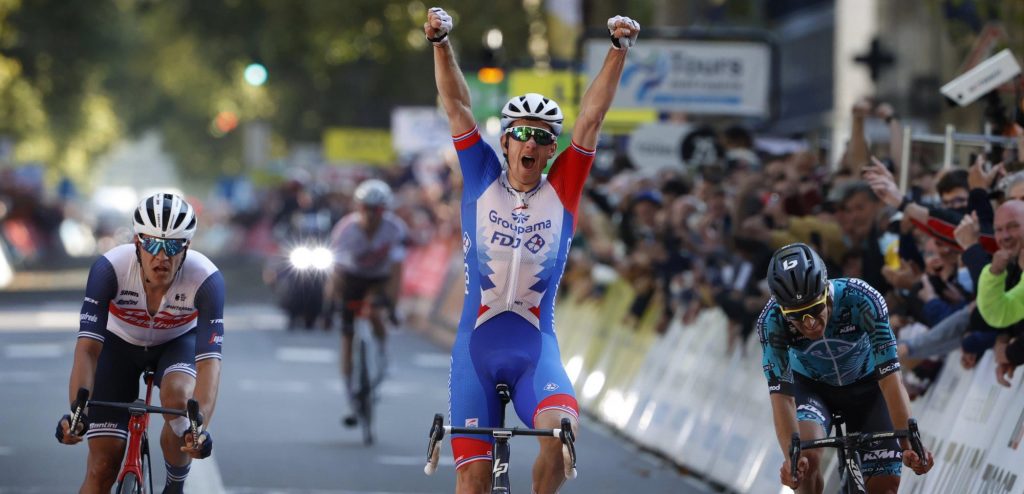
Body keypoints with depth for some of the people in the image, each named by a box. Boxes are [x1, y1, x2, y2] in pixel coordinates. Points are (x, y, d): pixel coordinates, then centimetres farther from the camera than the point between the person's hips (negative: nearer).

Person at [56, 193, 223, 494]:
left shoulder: (207, 280, -34)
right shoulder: (110, 269, -34)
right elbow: (87, 347, -38)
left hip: (177, 343, 0)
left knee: (178, 396, -34)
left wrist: (201, 427, -55)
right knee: (102, 466, -9)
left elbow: (209, 361, -40)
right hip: (121, 344, 0)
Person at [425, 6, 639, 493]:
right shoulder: (482, 179, 4)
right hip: (476, 348, 0)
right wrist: (440, 42, -12)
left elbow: (592, 115, -2)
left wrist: (619, 49, -9)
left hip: (535, 348, 0)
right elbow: (456, 105, -2)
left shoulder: (562, 191, 4)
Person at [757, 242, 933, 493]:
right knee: (807, 458, -29)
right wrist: (791, 457, -49)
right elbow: (781, 395, -34)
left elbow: (890, 378, -37)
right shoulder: (772, 321, -32)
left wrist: (909, 444, -45)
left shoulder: (862, 301, -36)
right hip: (810, 386, 0)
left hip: (865, 385, 0)